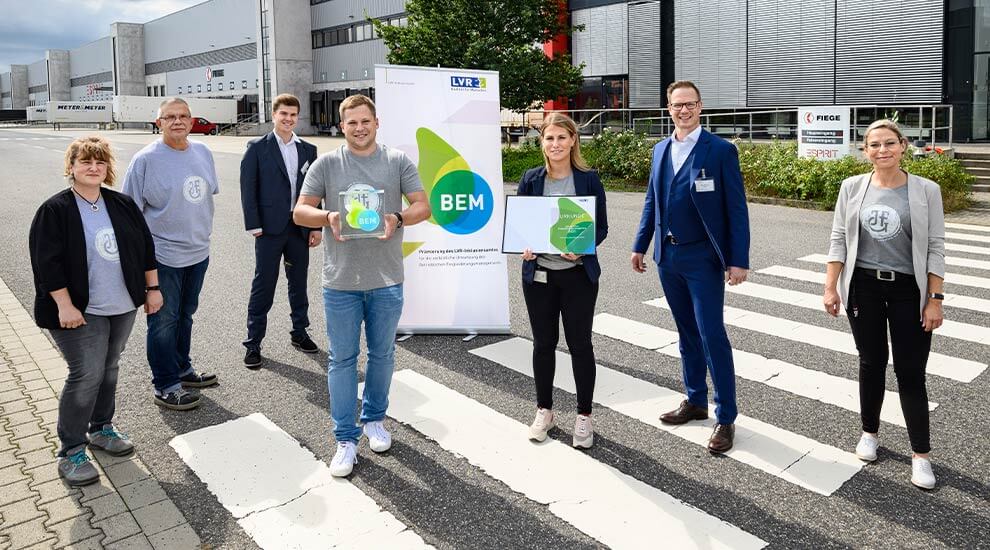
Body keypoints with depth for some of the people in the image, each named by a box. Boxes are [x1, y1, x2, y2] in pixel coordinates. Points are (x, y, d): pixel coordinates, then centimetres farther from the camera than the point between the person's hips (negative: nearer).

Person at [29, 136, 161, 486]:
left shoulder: (123, 205, 6)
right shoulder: (55, 210, -9)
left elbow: (145, 247, 11)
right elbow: (47, 263, -13)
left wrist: (152, 289, 9)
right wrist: (64, 306, -18)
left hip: (123, 307, 5)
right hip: (81, 311, -5)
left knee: (109, 369, 16)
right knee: (86, 375, -7)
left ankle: (101, 429, 34)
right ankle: (70, 451, 7)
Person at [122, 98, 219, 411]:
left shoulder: (202, 152, 5)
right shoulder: (146, 159, -12)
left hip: (198, 252, 6)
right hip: (164, 256, -6)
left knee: (185, 315, 19)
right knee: (164, 320, 3)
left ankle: (182, 370, 36)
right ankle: (166, 387, 14)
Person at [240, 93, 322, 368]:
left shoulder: (308, 150, 9)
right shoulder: (257, 148, -1)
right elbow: (248, 189, -4)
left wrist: (317, 227, 5)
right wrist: (254, 226, -10)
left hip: (300, 227, 4)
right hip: (270, 228, -3)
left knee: (299, 283, 13)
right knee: (263, 285, 1)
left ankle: (299, 332, 28)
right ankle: (253, 342, 10)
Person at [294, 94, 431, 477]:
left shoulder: (398, 161, 3)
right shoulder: (326, 164, 3)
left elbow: (422, 206, 0)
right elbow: (300, 212, 1)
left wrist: (397, 219, -21)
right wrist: (328, 217, -21)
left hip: (387, 280, 1)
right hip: (341, 281, 0)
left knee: (382, 355, 15)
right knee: (342, 359, 5)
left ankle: (374, 419, 36)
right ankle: (345, 439, 17)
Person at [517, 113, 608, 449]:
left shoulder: (588, 179, -3)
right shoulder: (531, 180, 3)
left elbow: (601, 227, -1)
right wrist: (523, 246, -13)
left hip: (578, 274, -2)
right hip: (538, 273, 2)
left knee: (580, 344, 6)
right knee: (543, 343, 12)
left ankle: (584, 416, 21)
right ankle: (544, 411, 29)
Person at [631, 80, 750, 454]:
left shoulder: (721, 150, -7)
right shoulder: (660, 150, 10)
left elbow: (736, 209, -9)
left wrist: (738, 260, -14)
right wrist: (640, 246, 14)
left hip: (703, 258, -5)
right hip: (668, 256, 6)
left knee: (712, 335, -4)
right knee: (687, 333, 15)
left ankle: (725, 417, 8)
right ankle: (695, 401, 29)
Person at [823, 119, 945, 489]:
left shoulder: (926, 190, -4)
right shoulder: (852, 188, 1)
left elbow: (935, 248, -3)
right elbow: (838, 240, 3)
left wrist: (935, 299, -7)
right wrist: (830, 288, -2)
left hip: (909, 291, -1)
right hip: (863, 288, 2)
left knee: (911, 373, 1)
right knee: (871, 363, 13)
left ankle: (921, 454, 13)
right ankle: (869, 432, 32)